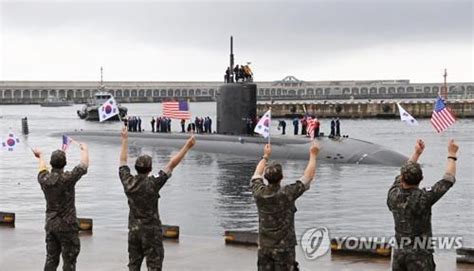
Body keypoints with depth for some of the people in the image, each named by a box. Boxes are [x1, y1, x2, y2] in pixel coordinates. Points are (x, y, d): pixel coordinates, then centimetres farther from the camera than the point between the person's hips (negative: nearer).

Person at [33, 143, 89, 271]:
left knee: (51, 259, 11)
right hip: (67, 225, -6)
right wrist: (84, 150, 15)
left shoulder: (44, 179, -4)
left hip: (50, 224, 6)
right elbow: (84, 165, -4)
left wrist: (40, 156, 41)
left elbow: (42, 169, 21)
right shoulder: (68, 178, -18)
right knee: (69, 260, 0)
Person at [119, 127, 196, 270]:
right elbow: (171, 164, -16)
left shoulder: (128, 182, -6)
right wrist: (187, 147, -13)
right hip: (151, 230, -5)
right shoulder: (153, 183, -18)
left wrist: (125, 140, 20)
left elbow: (123, 161, 9)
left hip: (133, 230, 5)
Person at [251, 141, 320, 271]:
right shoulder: (287, 193, -16)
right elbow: (308, 177, -5)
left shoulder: (259, 192, -6)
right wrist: (313, 155, 7)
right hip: (284, 247, -4)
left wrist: (265, 156, 30)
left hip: (264, 247, 4)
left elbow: (257, 175, 17)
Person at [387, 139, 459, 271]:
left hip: (399, 254, 5)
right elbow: (448, 179, -6)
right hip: (419, 255, -5)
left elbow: (402, 177, 17)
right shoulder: (423, 198, -17)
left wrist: (416, 153, 26)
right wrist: (452, 154, 8)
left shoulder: (393, 195, -4)